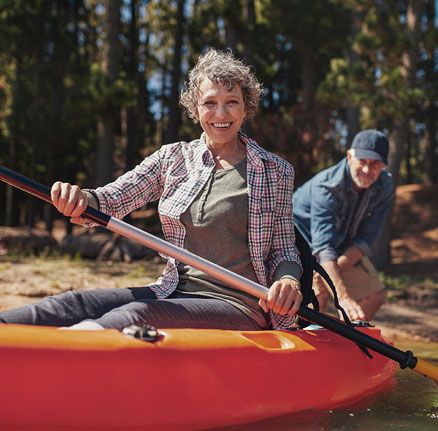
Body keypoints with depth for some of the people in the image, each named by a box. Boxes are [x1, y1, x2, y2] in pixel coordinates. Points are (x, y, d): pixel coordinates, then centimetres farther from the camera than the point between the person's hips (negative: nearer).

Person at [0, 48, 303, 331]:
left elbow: (284, 250, 8)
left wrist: (288, 279, -16)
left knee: (137, 317, -34)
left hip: (240, 309, -4)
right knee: (72, 305, -22)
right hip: (174, 293, 4)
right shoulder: (173, 158, 11)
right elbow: (114, 199, 0)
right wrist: (80, 199, -24)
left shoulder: (276, 171, 4)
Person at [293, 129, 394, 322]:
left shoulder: (385, 186, -17)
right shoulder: (326, 187, -36)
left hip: (344, 247, 6)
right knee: (318, 292, -29)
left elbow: (365, 238, -15)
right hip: (303, 239, -6)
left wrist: (336, 268, -30)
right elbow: (323, 247, -45)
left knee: (375, 295, 2)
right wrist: (343, 297, -56)